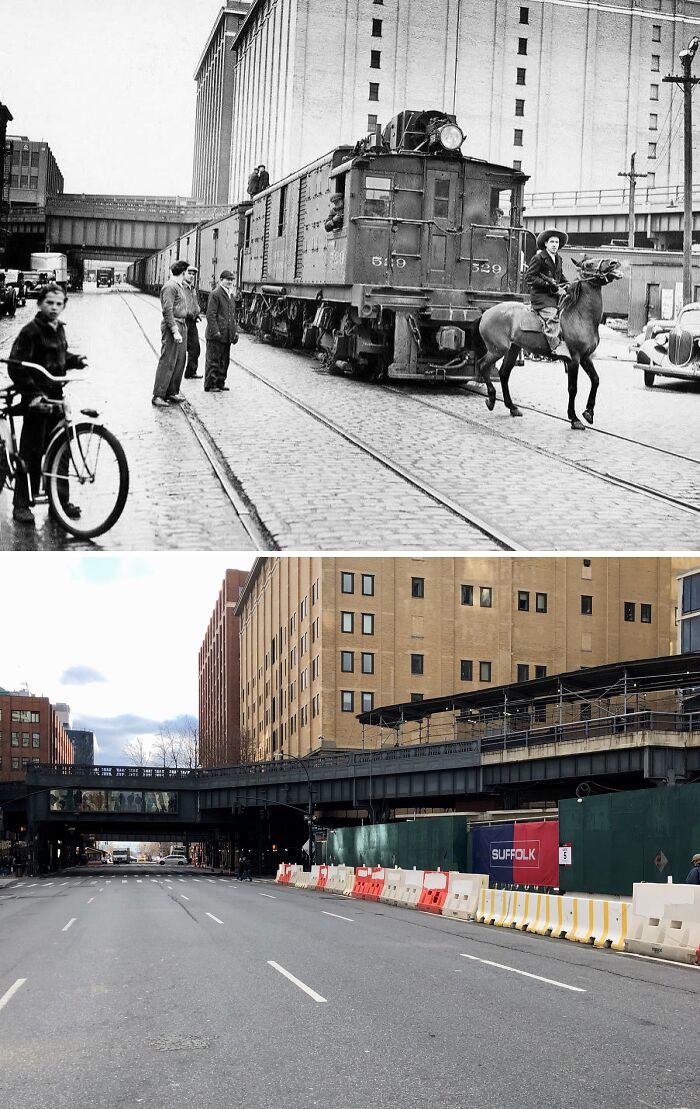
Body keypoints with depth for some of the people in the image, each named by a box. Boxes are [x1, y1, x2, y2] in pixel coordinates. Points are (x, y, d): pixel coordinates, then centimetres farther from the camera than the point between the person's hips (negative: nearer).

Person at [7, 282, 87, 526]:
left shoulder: (58, 329, 11)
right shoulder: (30, 331, -14)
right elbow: (16, 367, -18)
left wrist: (75, 360, 7)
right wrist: (33, 393, -25)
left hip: (56, 396, 7)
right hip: (36, 400, -7)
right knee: (31, 453, -2)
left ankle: (60, 500, 21)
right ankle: (21, 504, 5)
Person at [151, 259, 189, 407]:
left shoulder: (179, 286, 17)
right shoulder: (170, 287, -13)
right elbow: (168, 311, -18)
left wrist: (183, 328, 13)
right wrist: (175, 331, -22)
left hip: (181, 325, 10)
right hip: (172, 325, -10)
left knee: (179, 361, 12)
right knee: (167, 362, -8)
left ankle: (172, 392, 20)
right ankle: (158, 395, -6)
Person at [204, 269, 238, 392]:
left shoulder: (230, 295, 17)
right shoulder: (215, 294, -9)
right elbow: (210, 315, -14)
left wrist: (235, 331, 15)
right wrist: (215, 332, -20)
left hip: (227, 335, 8)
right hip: (215, 335, -8)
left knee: (224, 360, 13)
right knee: (213, 360, -3)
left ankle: (220, 383, 21)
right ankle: (210, 385, 2)